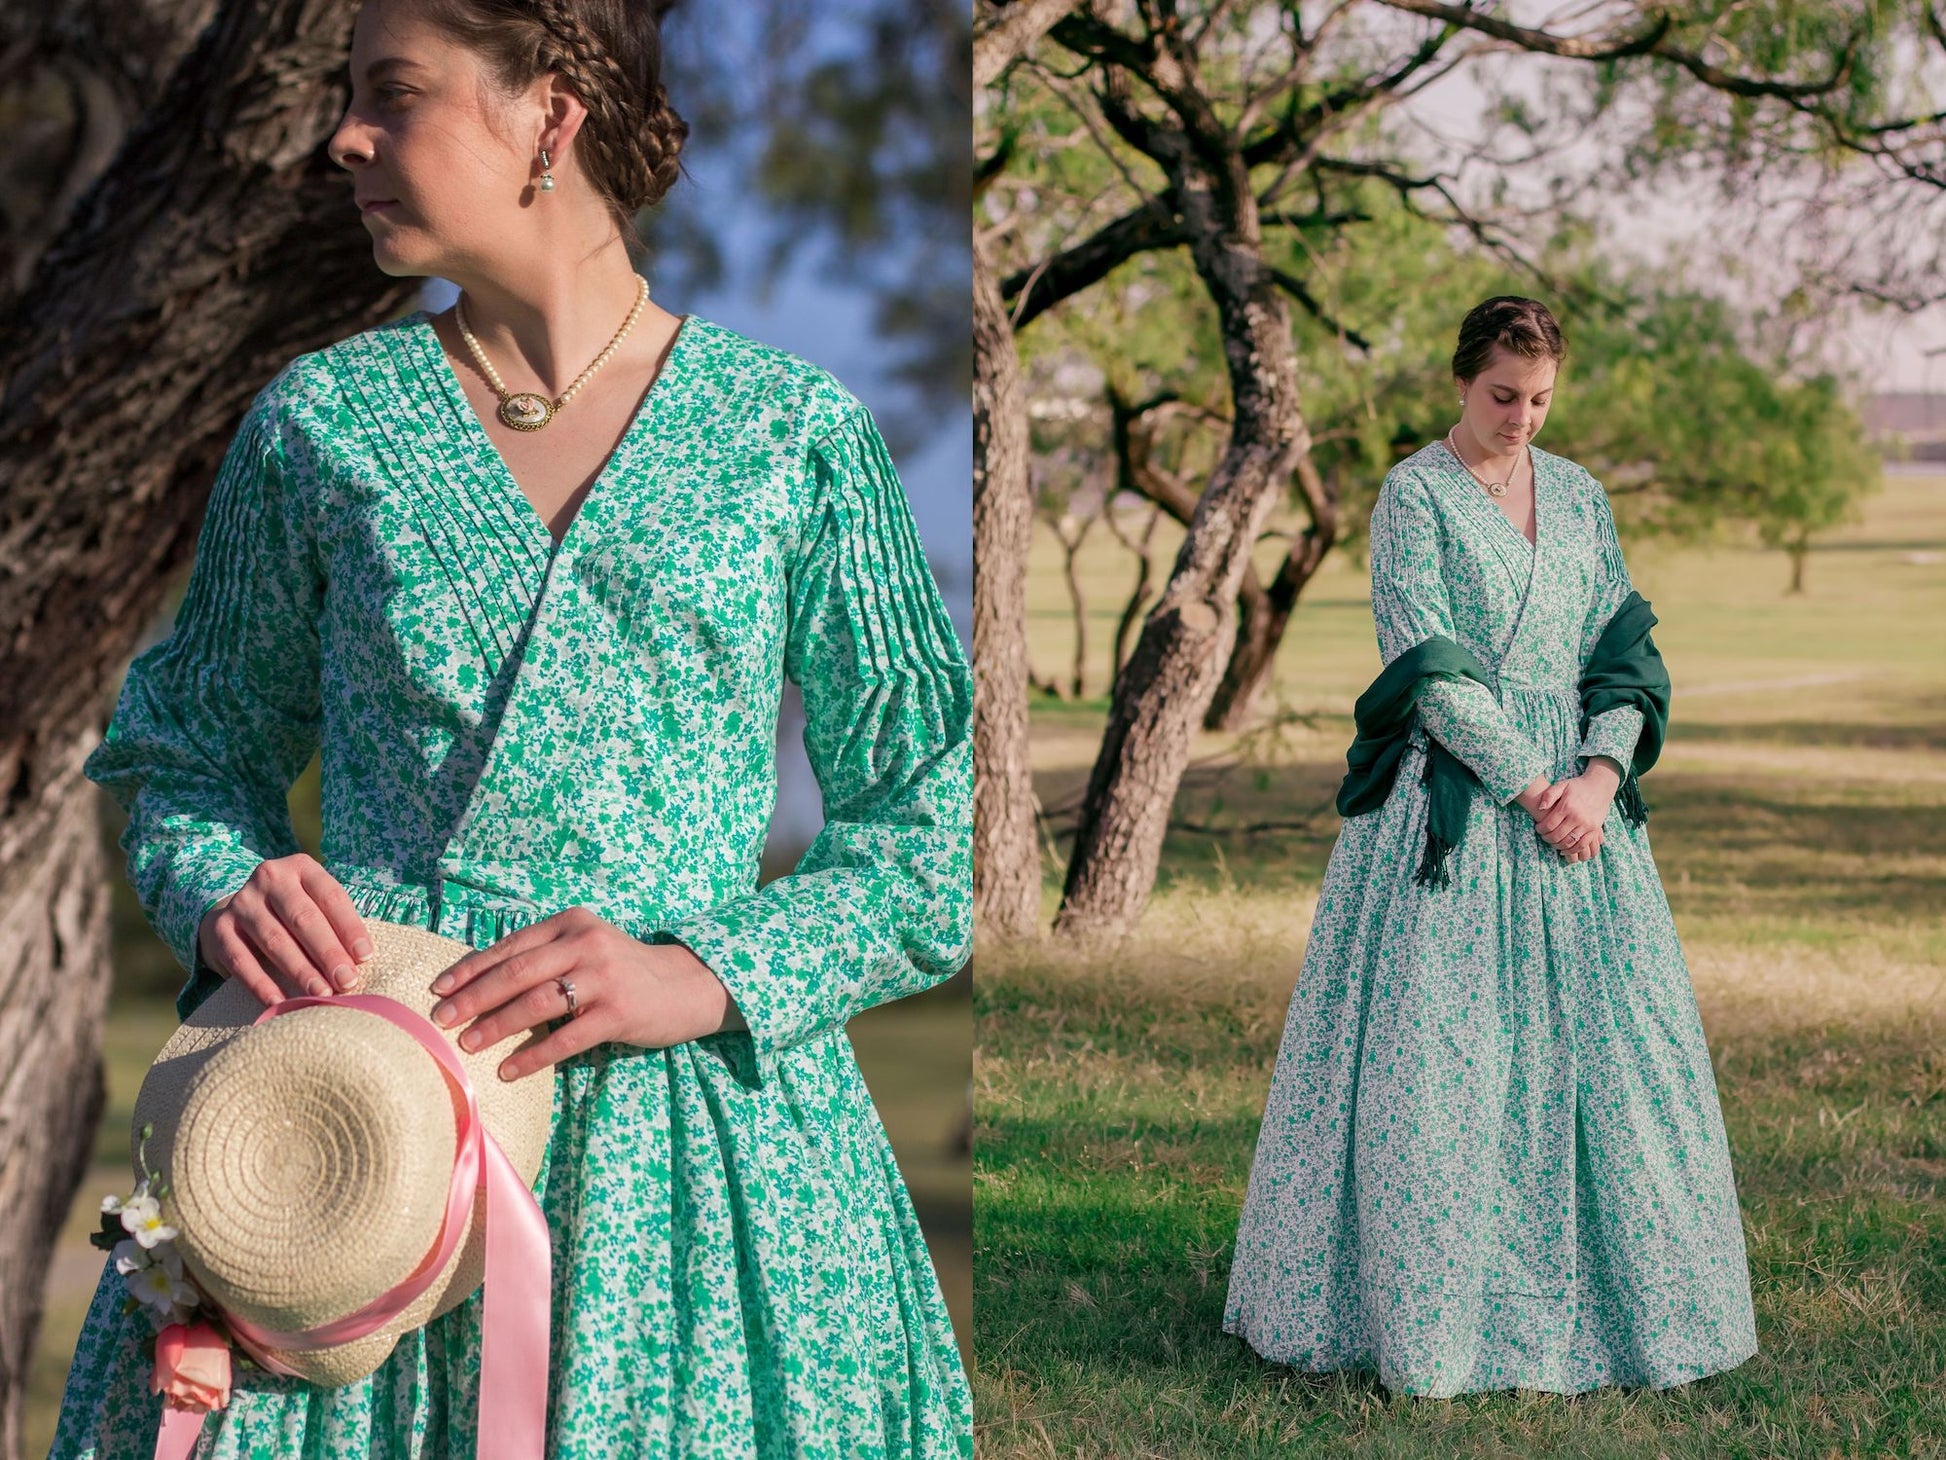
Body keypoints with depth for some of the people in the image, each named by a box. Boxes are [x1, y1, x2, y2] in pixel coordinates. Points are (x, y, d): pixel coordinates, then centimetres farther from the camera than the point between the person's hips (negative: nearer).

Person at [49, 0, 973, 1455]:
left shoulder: (794, 432, 1)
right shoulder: (319, 419, 7)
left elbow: (933, 825, 3)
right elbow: (192, 756, 16)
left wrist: (705, 975, -12)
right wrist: (224, 895, -6)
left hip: (689, 1121, -1)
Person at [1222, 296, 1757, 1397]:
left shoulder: (1579, 495, 12)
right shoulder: (1414, 494, -4)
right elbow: (1429, 663, -12)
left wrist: (1602, 773, -9)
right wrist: (1528, 787, -15)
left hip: (1581, 791, 5)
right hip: (1453, 794, -5)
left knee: (1604, 1039, 5)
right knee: (1438, 1049, -5)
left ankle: (1600, 1295, 17)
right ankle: (1425, 1308, 4)